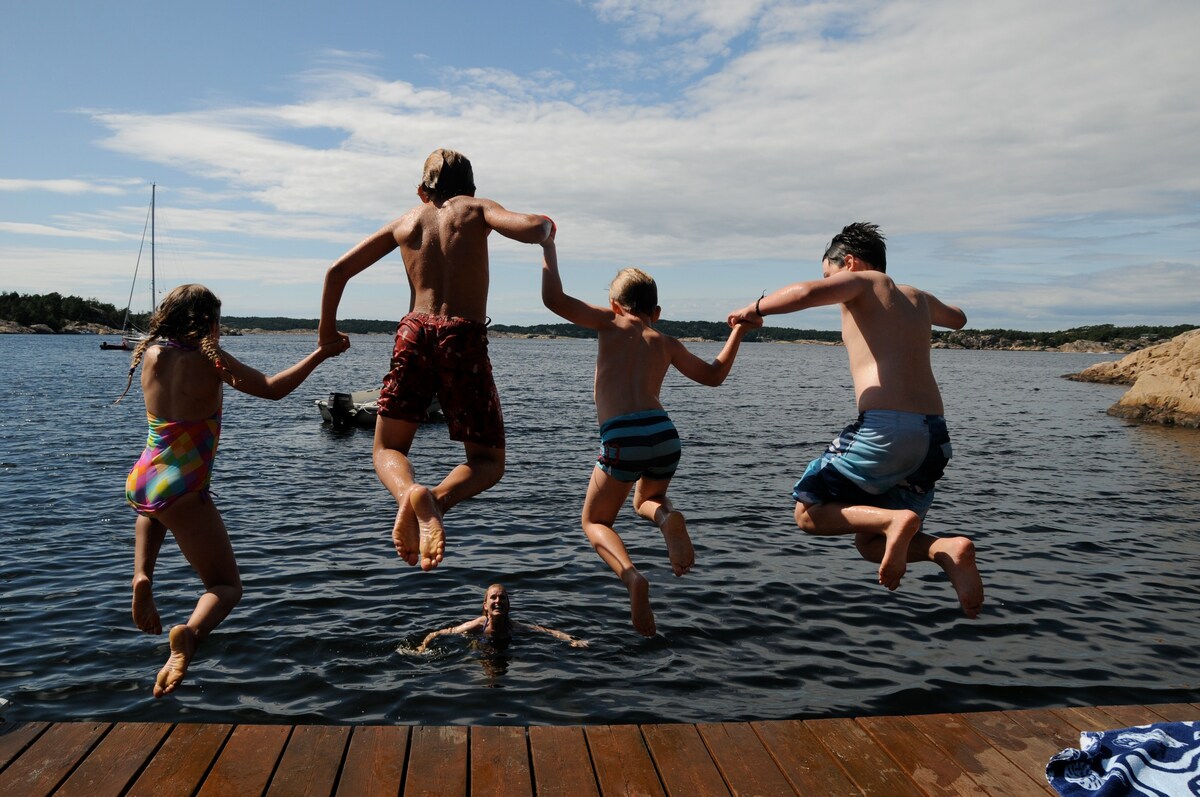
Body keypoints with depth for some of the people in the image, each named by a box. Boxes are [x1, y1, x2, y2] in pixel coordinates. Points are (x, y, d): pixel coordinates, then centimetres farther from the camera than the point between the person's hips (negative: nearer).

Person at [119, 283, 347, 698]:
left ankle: (142, 575, 15)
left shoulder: (150, 355, 6)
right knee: (226, 586, 8)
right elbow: (272, 388, -10)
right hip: (183, 490, -5)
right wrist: (320, 354, -1)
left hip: (140, 479, 6)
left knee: (152, 514, 44)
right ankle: (190, 634, -26)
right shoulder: (209, 359, -9)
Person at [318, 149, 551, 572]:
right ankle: (436, 500, -23)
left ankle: (411, 494, -23)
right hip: (465, 337, -2)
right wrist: (544, 224, 17)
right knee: (488, 461, 10)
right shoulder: (476, 208, 12)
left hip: (413, 334, 2)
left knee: (386, 449, 13)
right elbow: (532, 230, -7)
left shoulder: (405, 222, 20)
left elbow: (338, 271, 17)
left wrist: (327, 330, 29)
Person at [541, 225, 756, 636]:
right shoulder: (667, 343, 21)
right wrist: (739, 331, 42)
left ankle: (632, 577, -13)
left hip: (621, 437, -4)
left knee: (596, 521, 17)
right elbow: (713, 375, 31)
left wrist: (548, 247, 17)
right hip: (665, 433, 4)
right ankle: (668, 517, -4)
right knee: (647, 500, 34)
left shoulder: (611, 323, 11)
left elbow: (554, 298, 4)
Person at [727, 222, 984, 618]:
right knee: (870, 542, 19)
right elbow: (957, 318, 48)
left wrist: (752, 309, -2)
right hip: (934, 436, 8)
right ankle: (946, 548, -8)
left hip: (885, 427, -7)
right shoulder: (917, 297, 25)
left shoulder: (861, 281, 5)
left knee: (809, 512, 7)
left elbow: (806, 292, -18)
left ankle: (894, 520, -17)